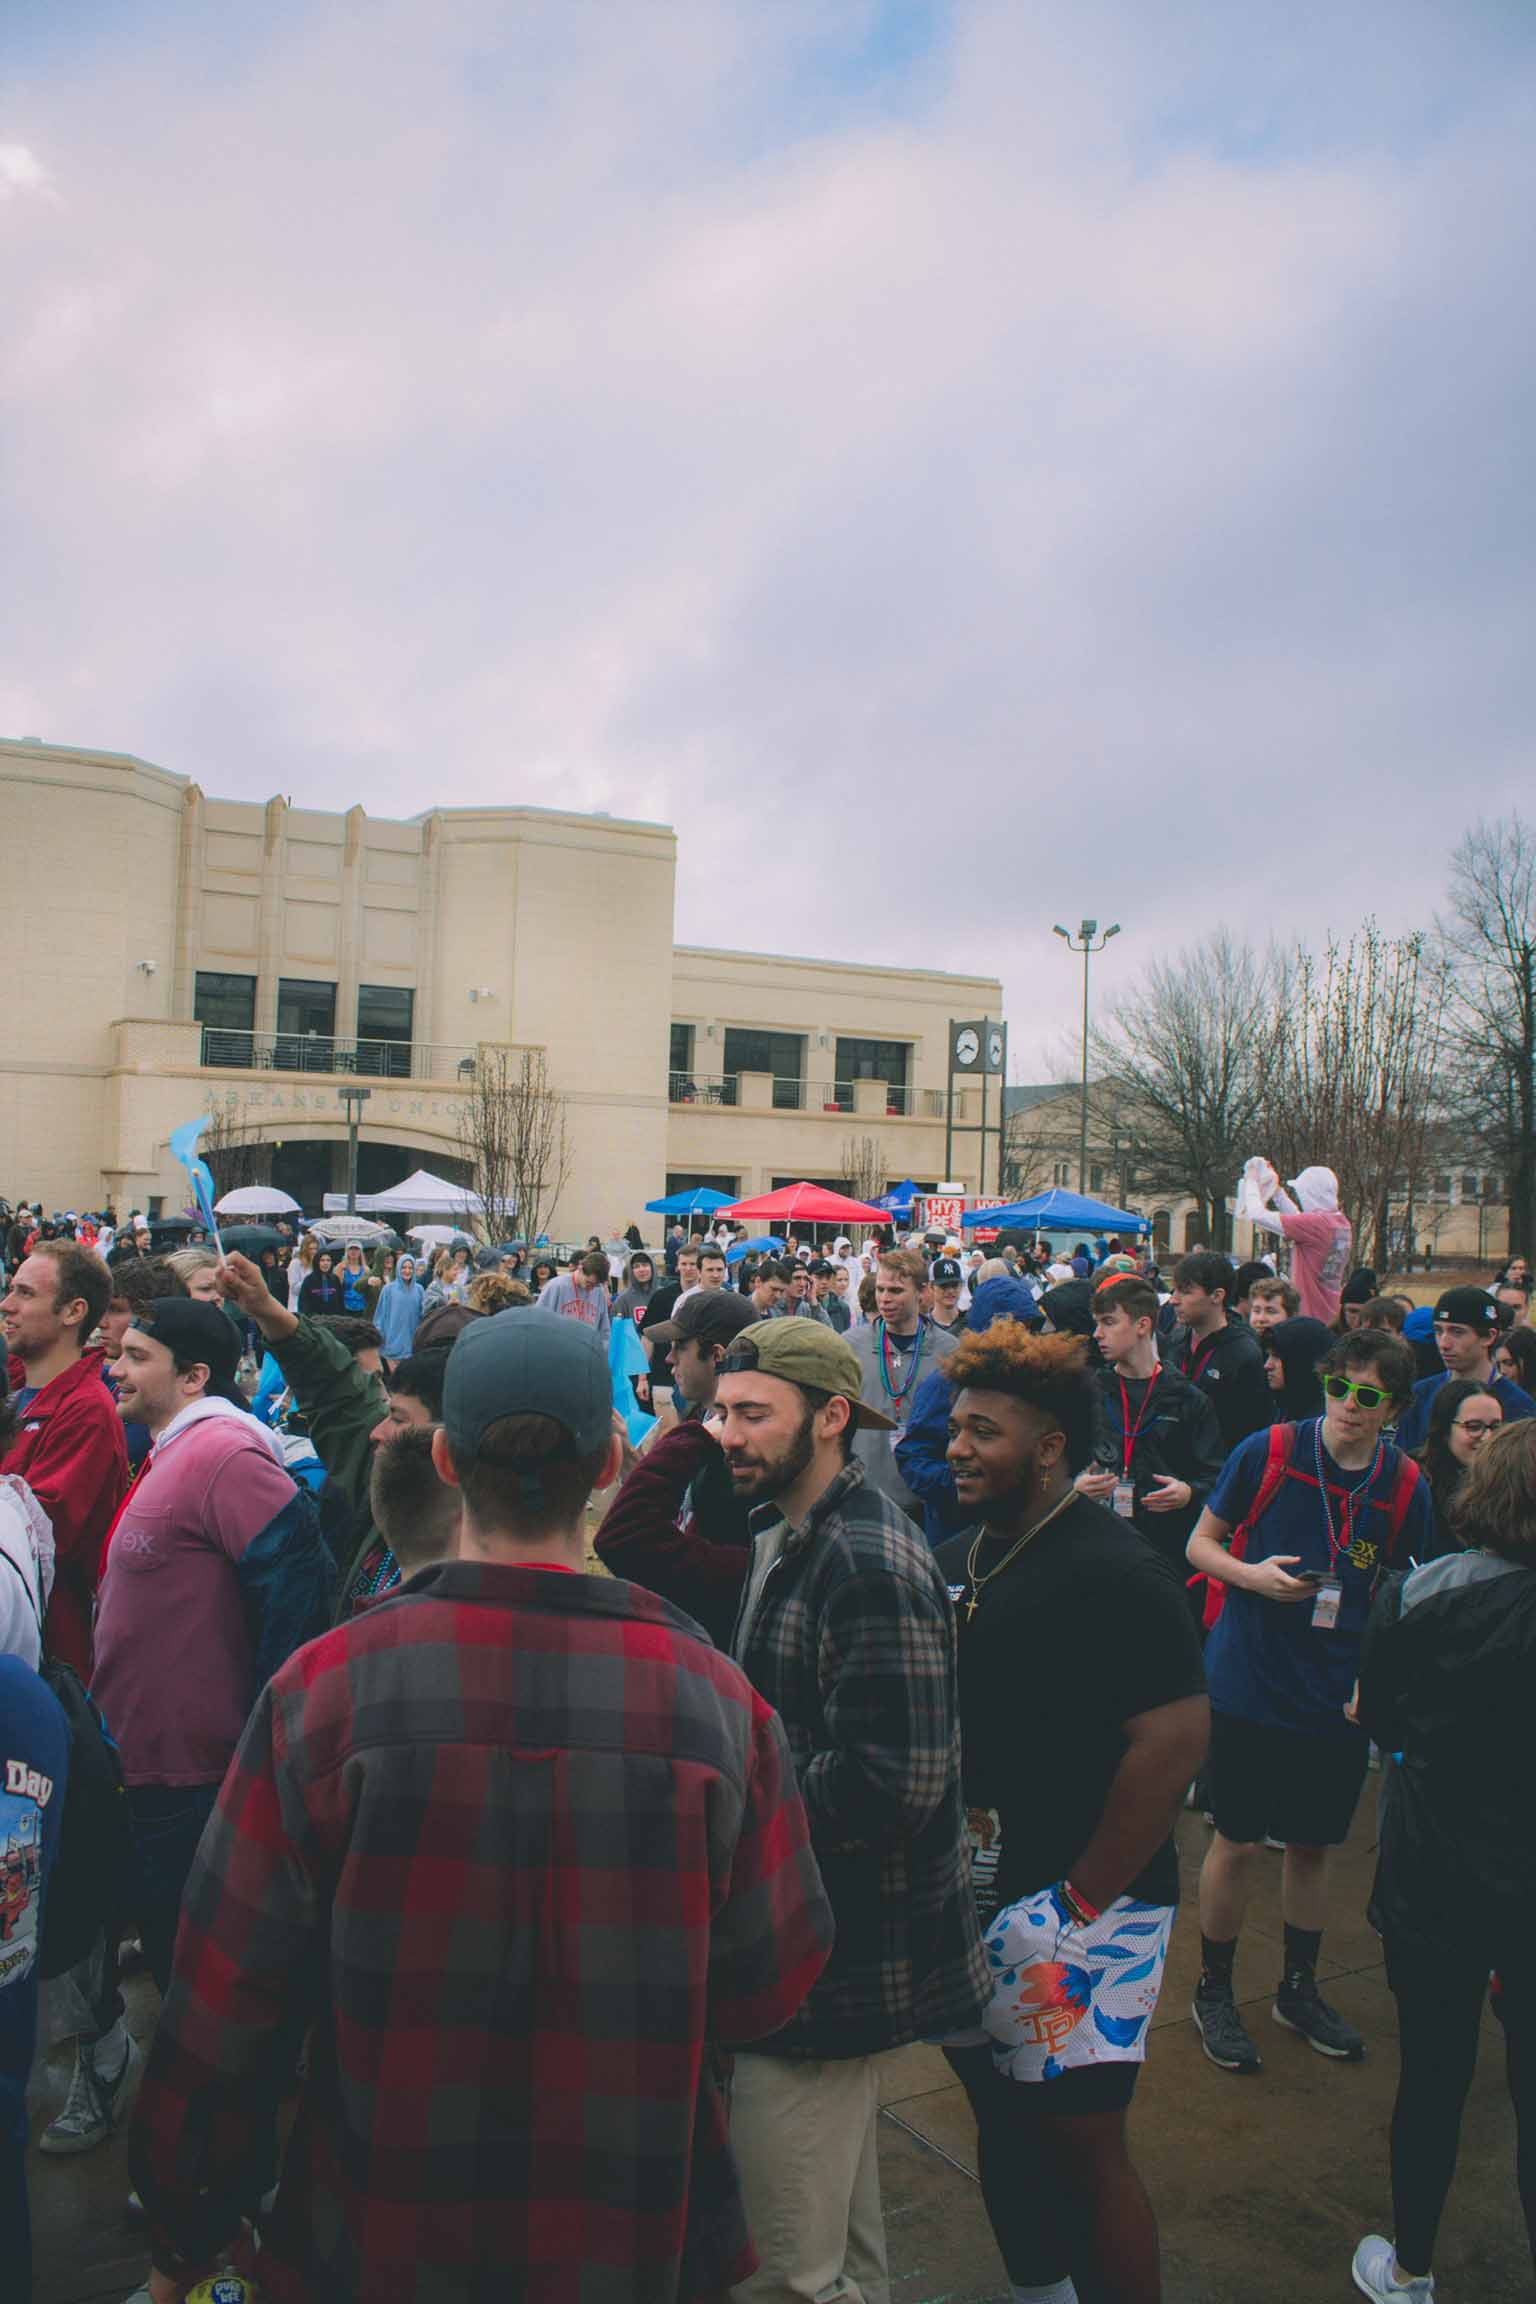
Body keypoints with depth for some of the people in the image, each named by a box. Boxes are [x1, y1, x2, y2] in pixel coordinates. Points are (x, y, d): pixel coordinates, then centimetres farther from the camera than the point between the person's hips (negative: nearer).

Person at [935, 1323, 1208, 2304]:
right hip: (974, 1898, 7)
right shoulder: (957, 1562, 6)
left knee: (1082, 2145, 4)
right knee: (1003, 2122, 21)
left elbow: (1176, 1739, -22)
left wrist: (1082, 1898, -19)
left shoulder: (1112, 1573, -17)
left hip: (1079, 1913, -7)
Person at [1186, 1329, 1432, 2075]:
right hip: (1250, 1686, -3)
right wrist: (1253, 1574, -23)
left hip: (1338, 1698, 3)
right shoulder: (1267, 1452, -12)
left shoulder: (1404, 1485, -3)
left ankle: (1298, 1989, 39)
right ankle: (1213, 1991, 28)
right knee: (1237, 1843, 7)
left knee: (1312, 1844, 18)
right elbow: (1200, 1544, -3)